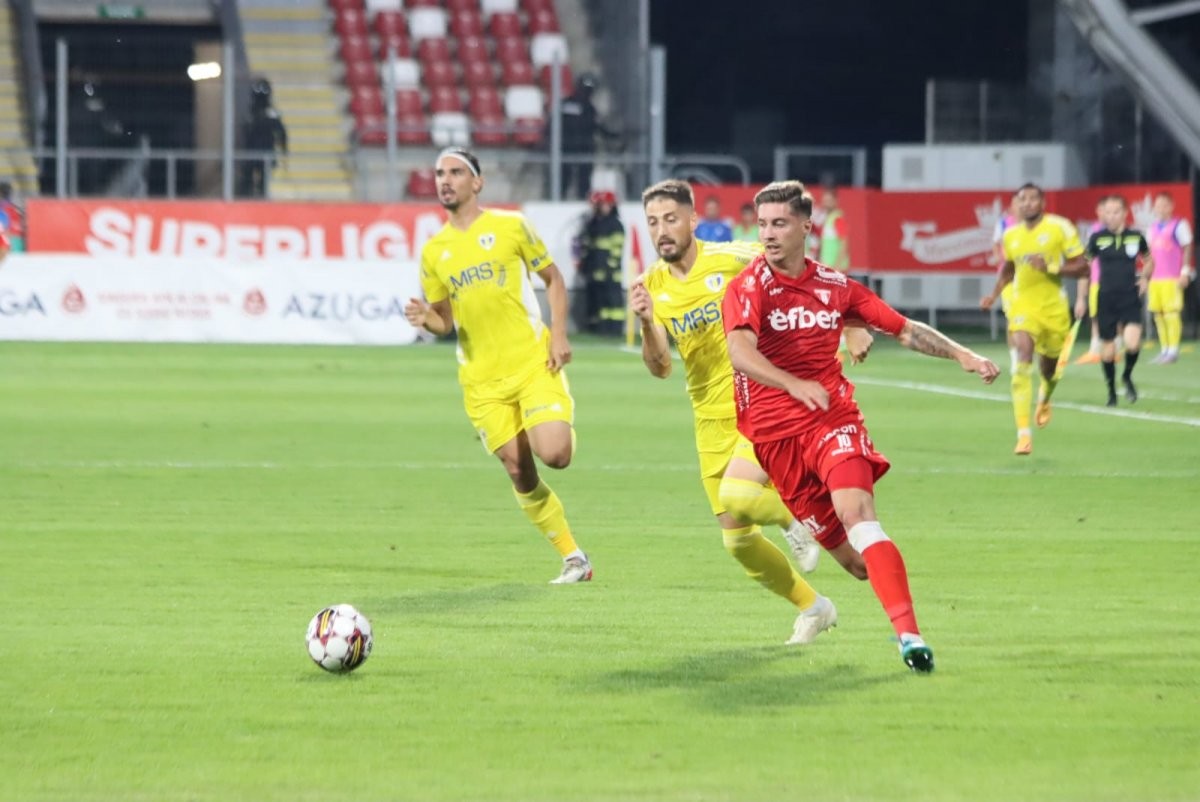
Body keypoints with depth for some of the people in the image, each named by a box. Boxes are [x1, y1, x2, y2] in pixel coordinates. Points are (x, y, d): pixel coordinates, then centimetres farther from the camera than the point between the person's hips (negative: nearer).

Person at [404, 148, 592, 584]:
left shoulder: (510, 225, -1)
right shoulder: (434, 251, 8)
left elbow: (553, 278, 7)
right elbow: (446, 319, 14)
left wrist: (558, 335, -6)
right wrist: (425, 318, -9)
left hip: (533, 363, -3)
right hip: (483, 380, 3)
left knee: (553, 454, -20)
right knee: (519, 472, 0)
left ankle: (562, 427, 18)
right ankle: (574, 558, 11)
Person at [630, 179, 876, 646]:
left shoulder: (732, 259, -11)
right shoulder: (652, 286, 0)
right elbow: (660, 368, -8)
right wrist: (647, 324, -26)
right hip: (713, 421, 5)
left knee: (737, 495, -30)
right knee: (738, 542, 2)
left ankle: (794, 521, 4)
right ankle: (812, 608, 25)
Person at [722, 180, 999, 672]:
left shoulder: (835, 286, 7)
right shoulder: (749, 287, -7)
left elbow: (904, 329, 16)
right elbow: (740, 353, -26)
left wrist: (961, 355, 2)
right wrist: (795, 386, -42)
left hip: (833, 419, 0)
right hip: (773, 433, 0)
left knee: (857, 515, -23)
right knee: (842, 548, -1)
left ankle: (909, 636, -31)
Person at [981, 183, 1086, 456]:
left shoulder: (1060, 228, -8)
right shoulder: (1011, 235, 5)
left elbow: (1081, 266, -8)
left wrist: (1051, 268, -22)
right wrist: (995, 294, 9)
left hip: (1053, 307, -1)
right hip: (1023, 306, 1)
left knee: (1049, 368, 14)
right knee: (1023, 360, -21)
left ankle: (1045, 399, 55)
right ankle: (1023, 433, -25)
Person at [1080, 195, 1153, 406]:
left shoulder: (1136, 237, 2)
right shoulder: (1097, 238, -1)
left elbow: (1149, 261, 20)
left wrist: (1145, 278, 3)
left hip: (1131, 297, 0)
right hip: (1106, 299, 0)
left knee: (1132, 343, -20)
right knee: (1107, 350, 3)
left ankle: (1127, 376, 10)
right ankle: (1112, 392, 22)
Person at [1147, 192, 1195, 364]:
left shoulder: (1179, 225, -2)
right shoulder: (1153, 227, 18)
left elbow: (1188, 248, -5)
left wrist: (1185, 272, -12)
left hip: (1172, 278, -7)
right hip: (1155, 278, 7)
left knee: (1171, 313, -10)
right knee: (1158, 314, 5)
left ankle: (1173, 351, -8)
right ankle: (1164, 351, 11)